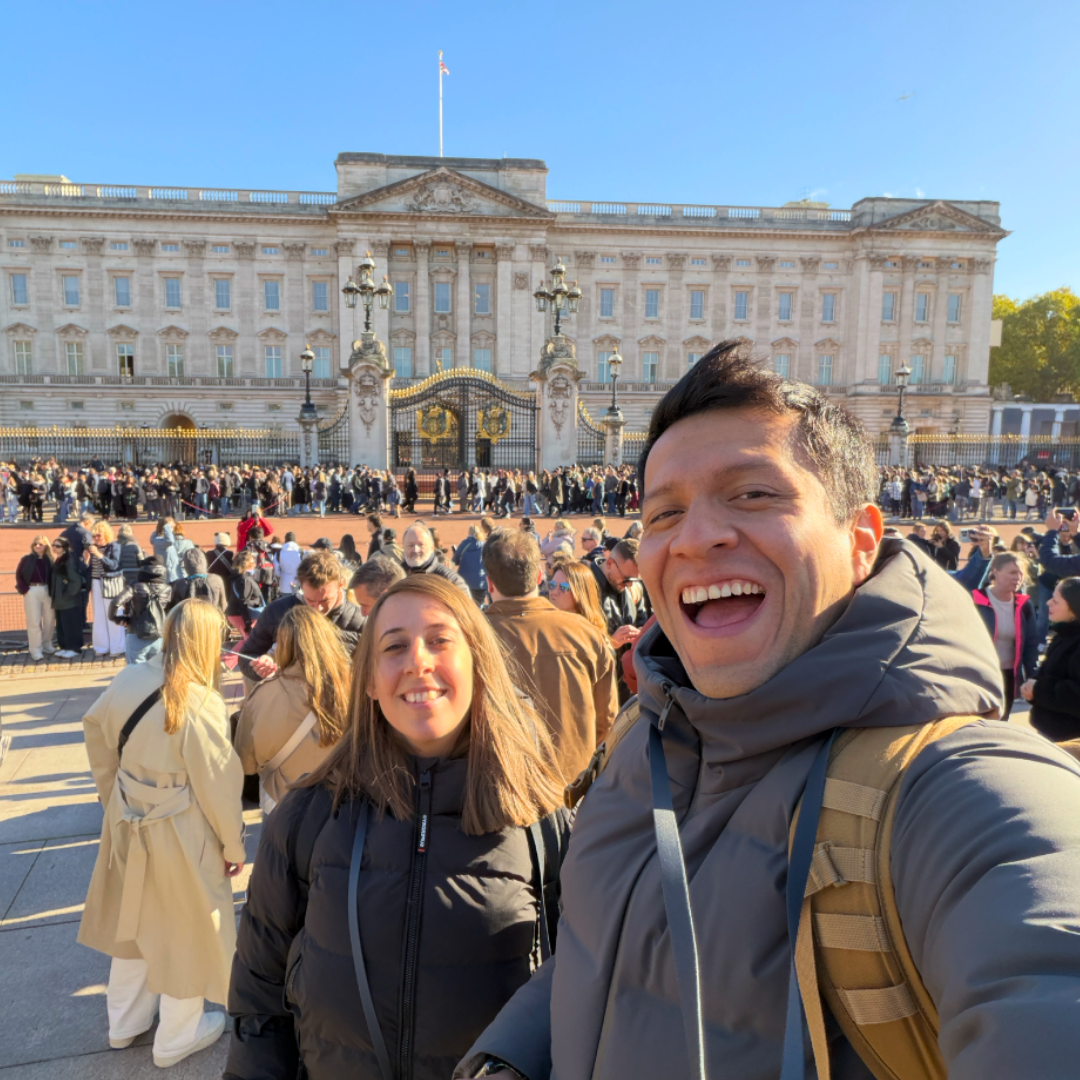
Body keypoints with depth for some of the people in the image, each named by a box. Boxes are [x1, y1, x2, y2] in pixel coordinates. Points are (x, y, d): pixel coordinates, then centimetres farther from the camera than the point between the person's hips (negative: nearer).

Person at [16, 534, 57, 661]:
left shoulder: (49, 560, 7)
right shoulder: (26, 559, 2)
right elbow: (18, 575, 3)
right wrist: (24, 590, -7)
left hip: (47, 591, 3)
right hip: (32, 591, -3)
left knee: (50, 620, 9)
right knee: (34, 621, -1)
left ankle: (47, 645, 26)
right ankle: (35, 650, 3)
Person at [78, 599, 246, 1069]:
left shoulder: (128, 681, -8)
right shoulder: (200, 702, -27)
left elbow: (97, 732, 7)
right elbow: (217, 784, -20)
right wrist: (233, 843, -5)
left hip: (128, 823, 7)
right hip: (179, 836, -6)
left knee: (134, 920, 26)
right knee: (184, 931, 15)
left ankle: (125, 1024, 46)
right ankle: (176, 1038, 35)